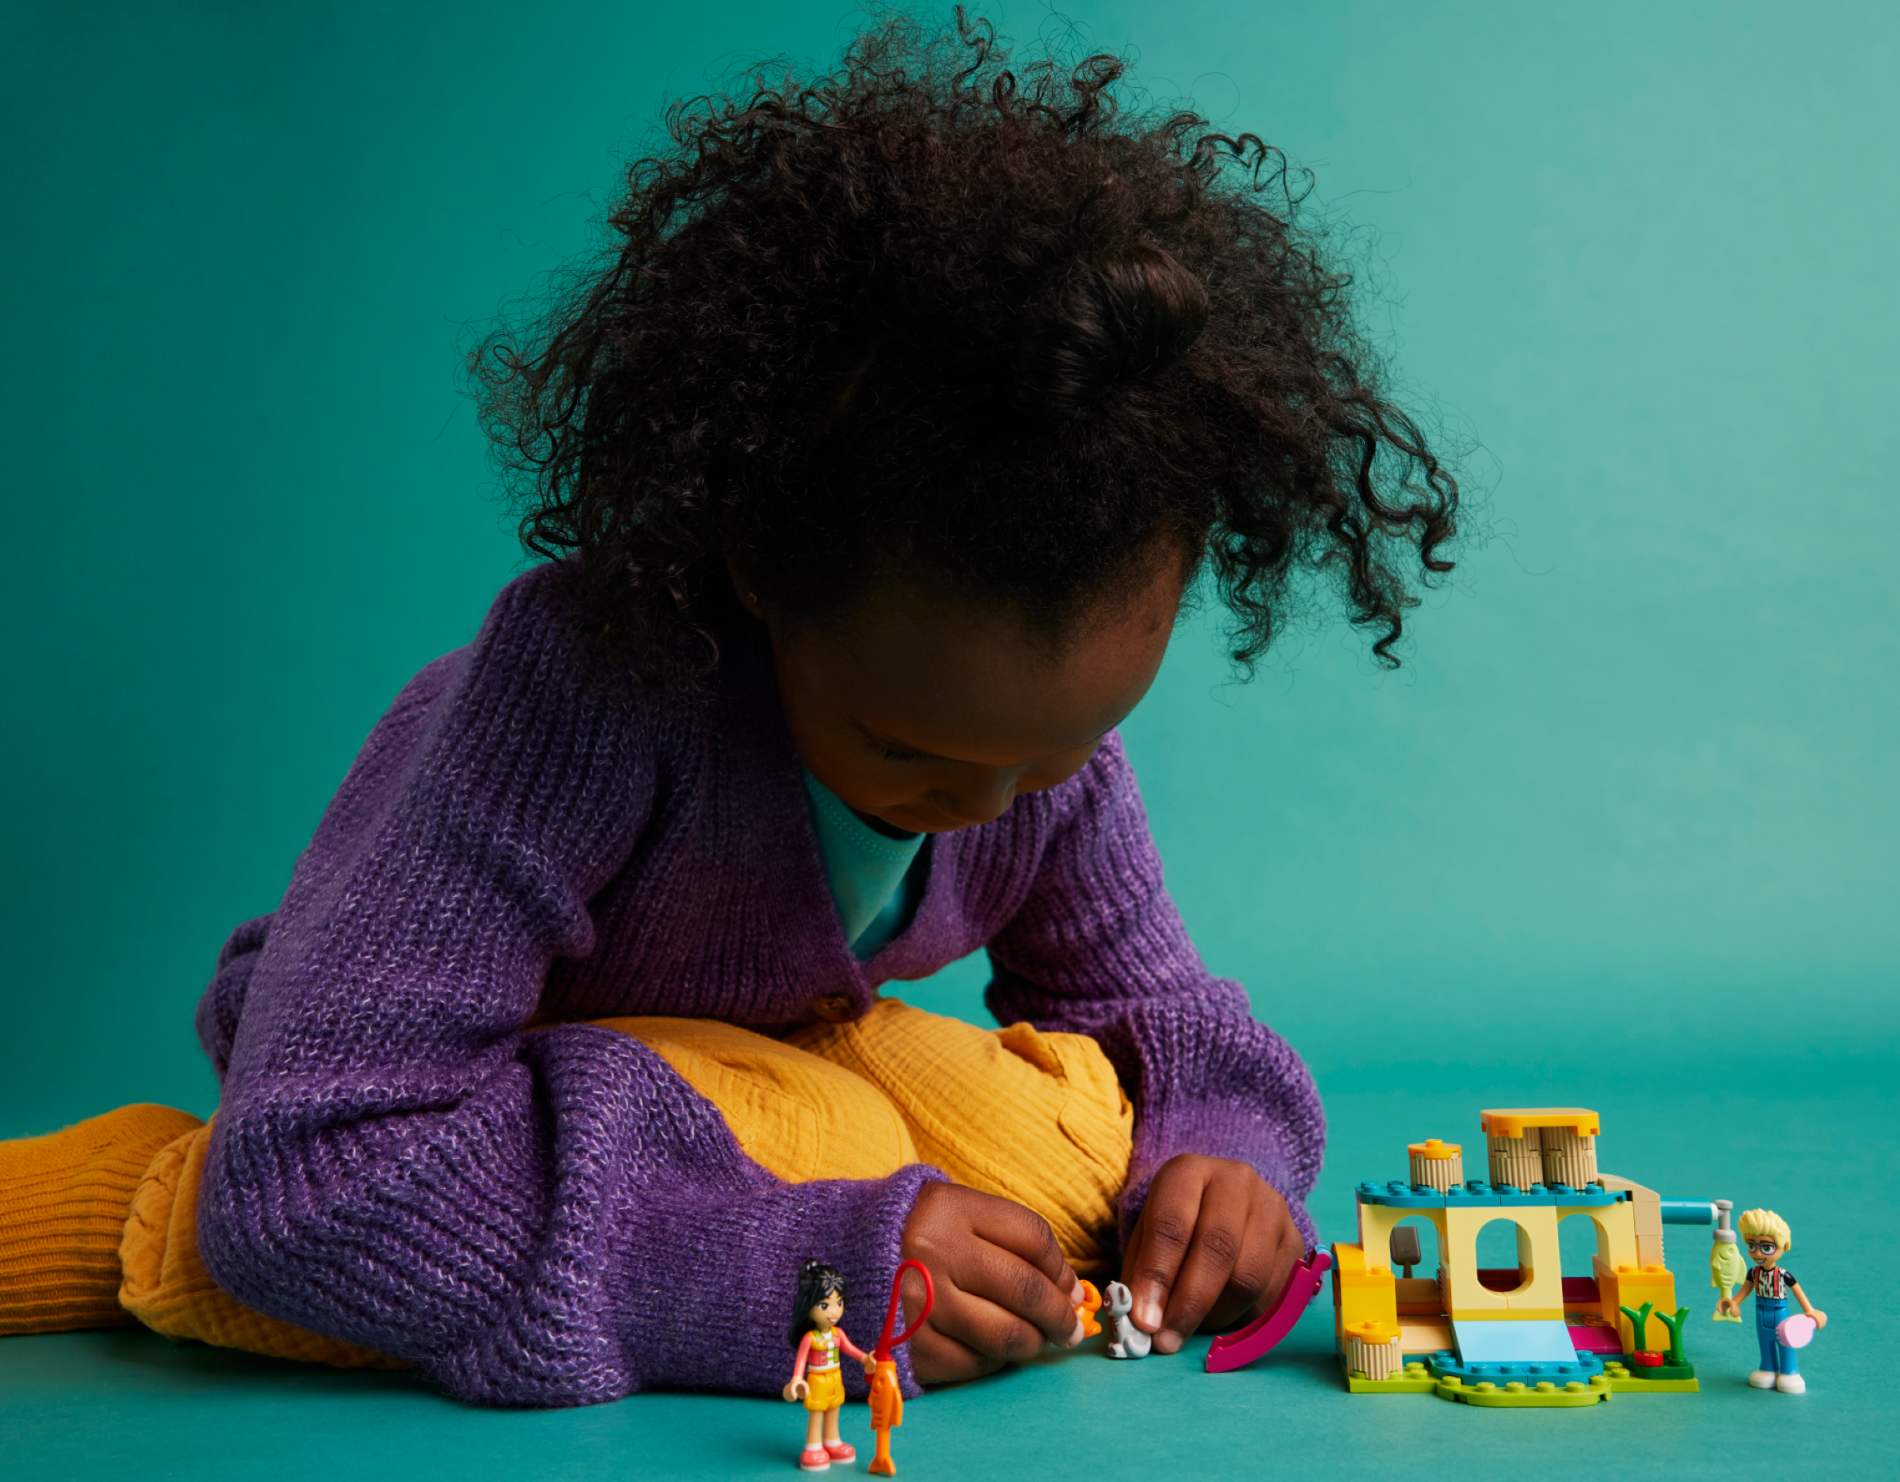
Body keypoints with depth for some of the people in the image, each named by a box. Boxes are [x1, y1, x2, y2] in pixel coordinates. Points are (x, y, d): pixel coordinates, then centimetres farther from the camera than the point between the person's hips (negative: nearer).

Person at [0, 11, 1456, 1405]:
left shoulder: (1042, 710, -20)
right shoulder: (592, 676, -39)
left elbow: (1143, 1000, -2)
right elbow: (312, 1172, -43)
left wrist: (1212, 1148, -26)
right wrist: (789, 1267, -47)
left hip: (753, 1041, 6)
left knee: (1075, 1134, -17)